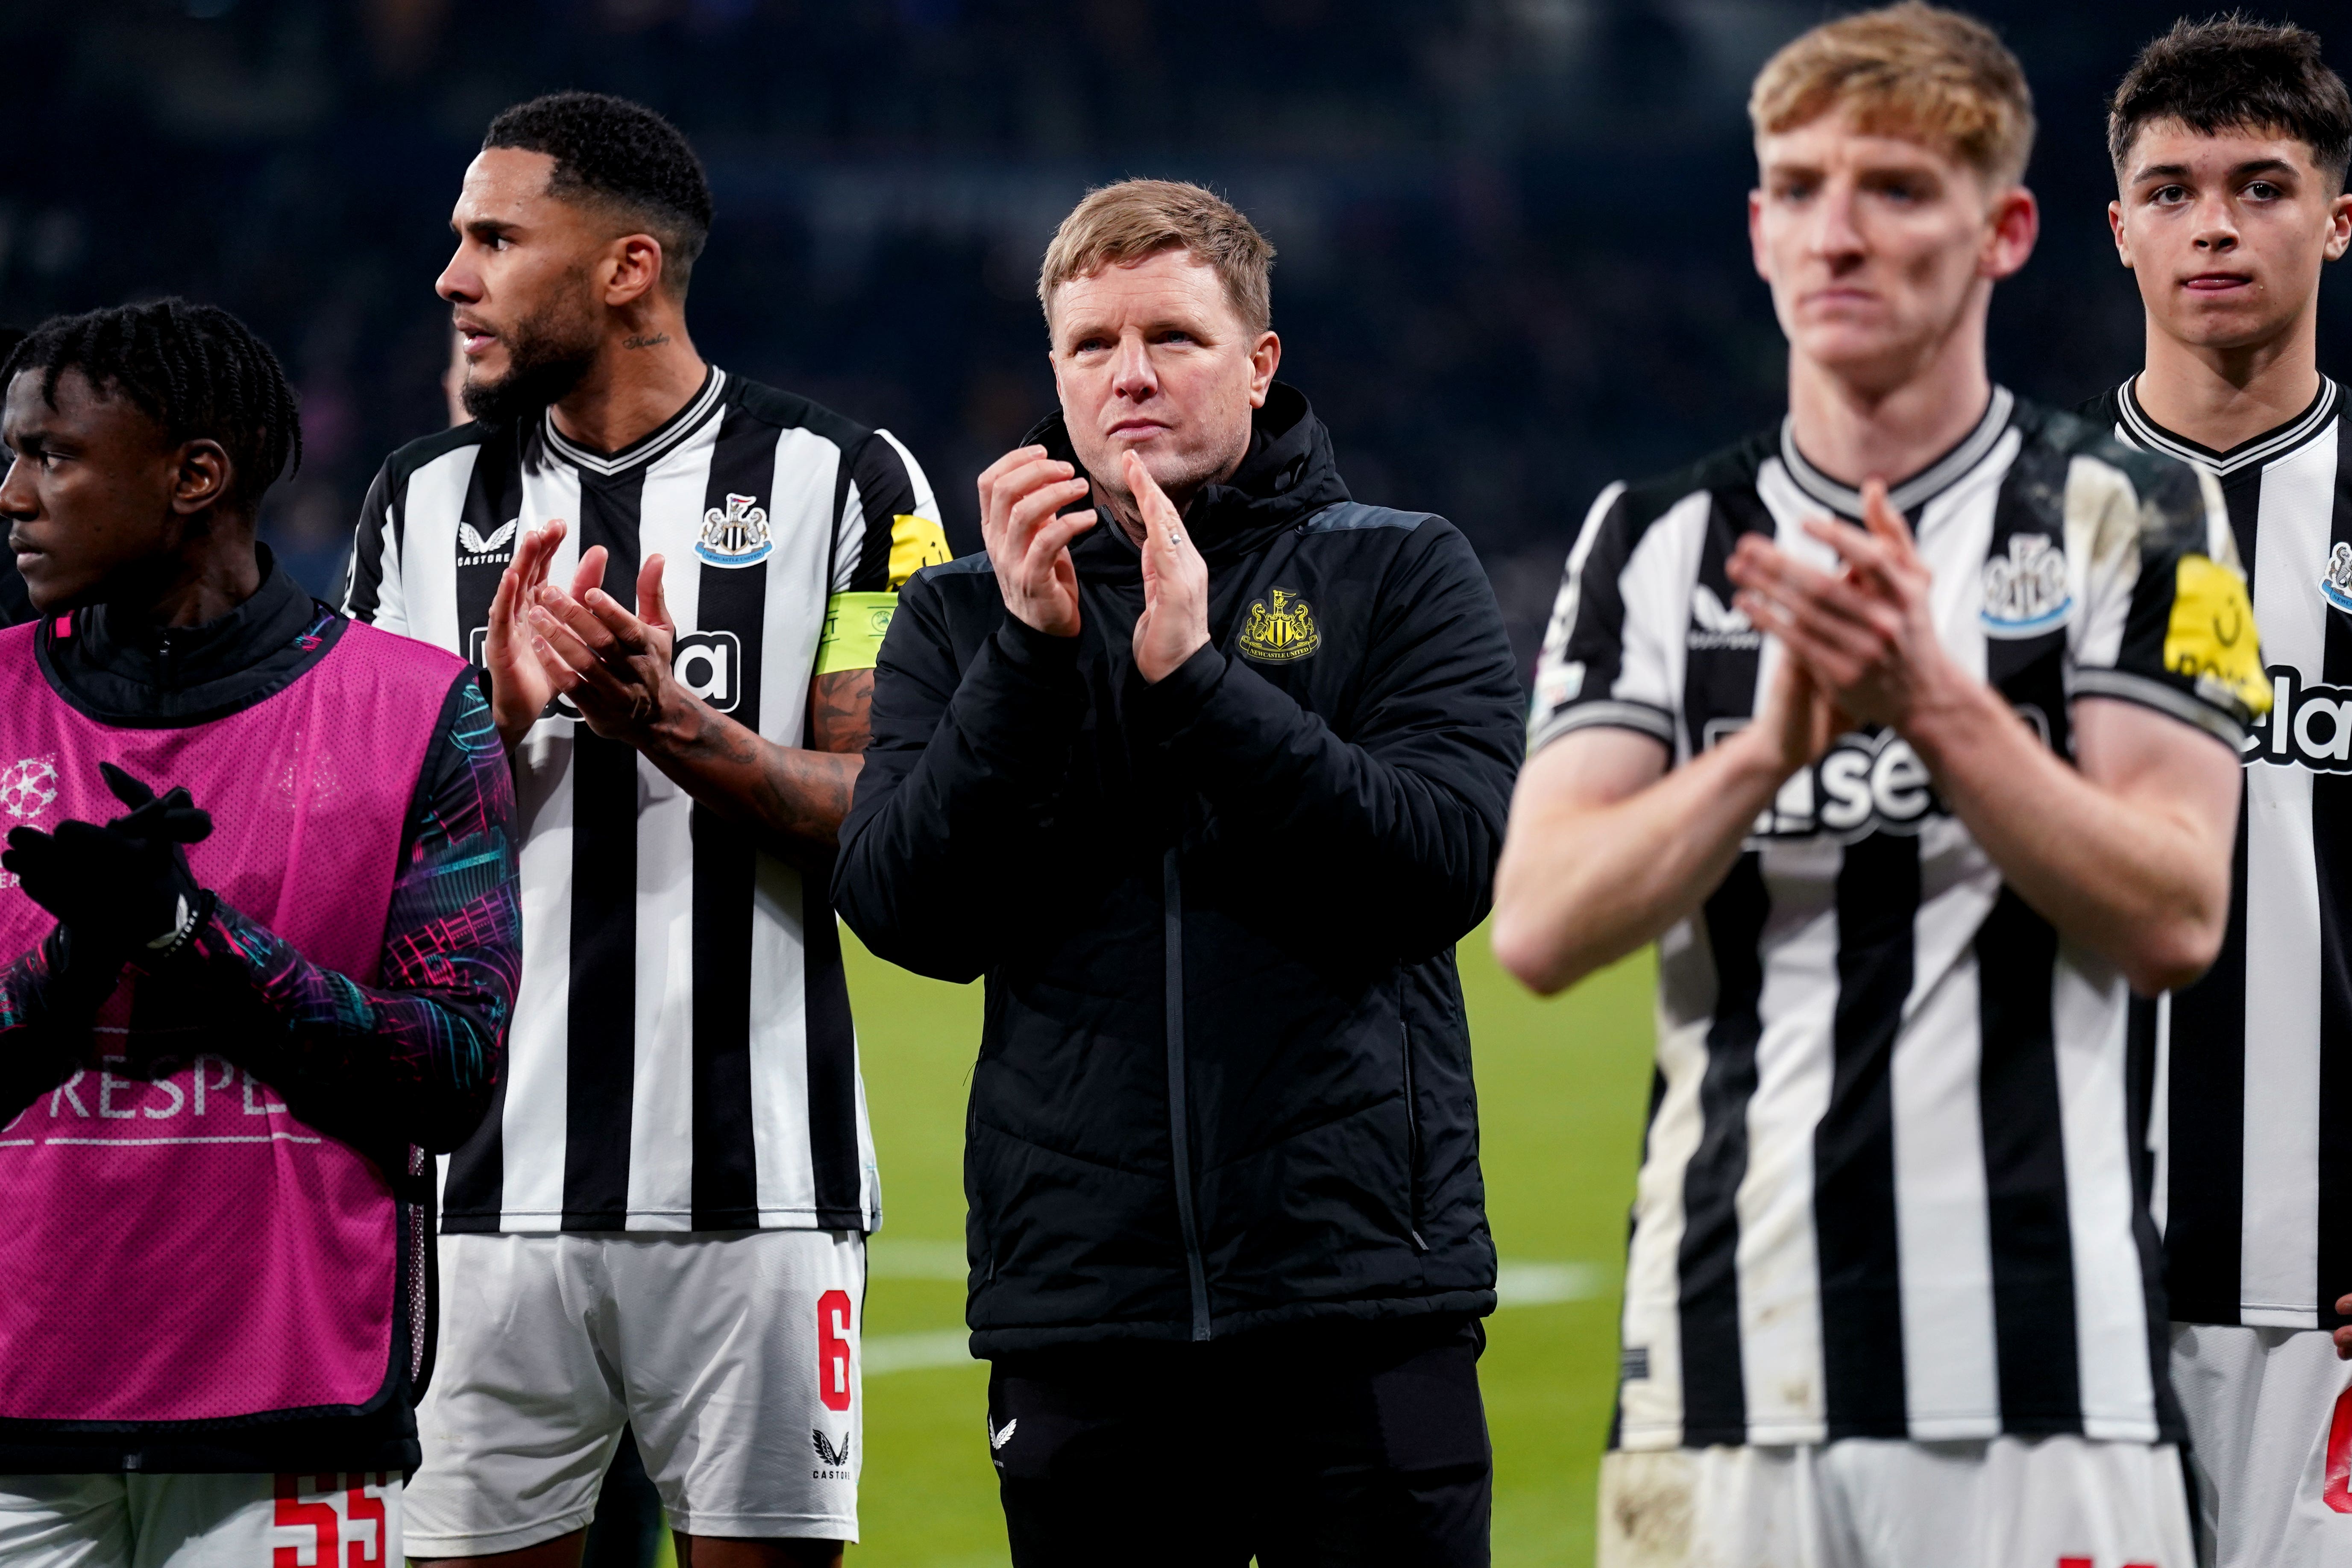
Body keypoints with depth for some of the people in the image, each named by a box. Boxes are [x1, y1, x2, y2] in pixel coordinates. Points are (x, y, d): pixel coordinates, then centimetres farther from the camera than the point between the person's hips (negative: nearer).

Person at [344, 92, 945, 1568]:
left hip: (757, 1191, -3)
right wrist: (492, 720, -8)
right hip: (496, 1195, 3)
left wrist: (672, 723, -17)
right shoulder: (428, 504, 13)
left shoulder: (843, 482, 2)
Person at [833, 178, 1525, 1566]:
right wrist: (1031, 652, -12)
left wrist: (1192, 673, -15)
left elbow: (1446, 865, -8)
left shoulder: (1404, 577, 7)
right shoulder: (965, 618, 11)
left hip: (1365, 1299, -2)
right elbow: (909, 915, -2)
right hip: (1081, 1301, 2)